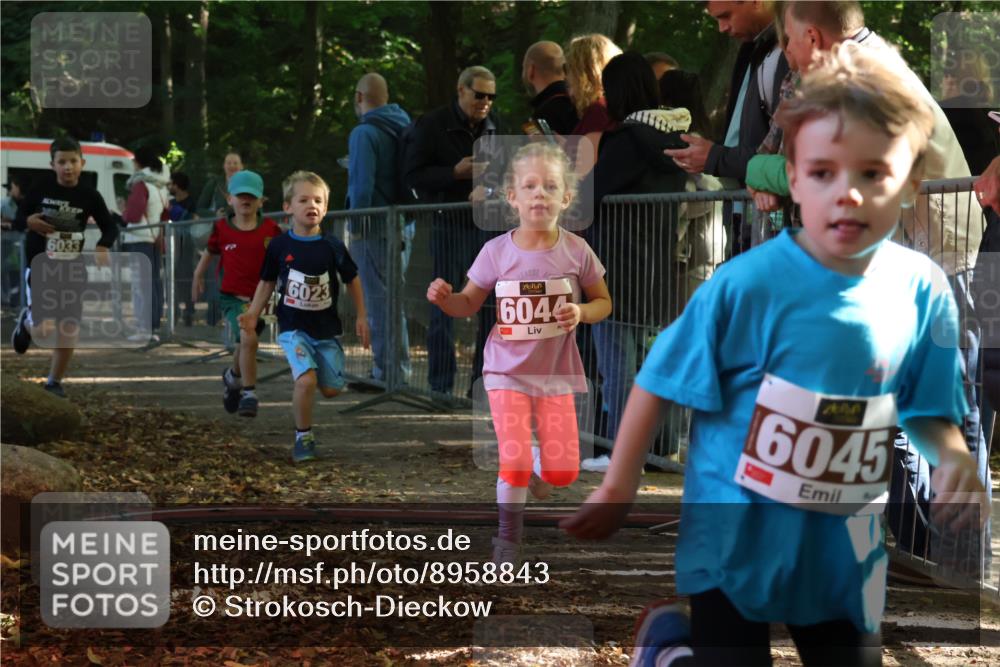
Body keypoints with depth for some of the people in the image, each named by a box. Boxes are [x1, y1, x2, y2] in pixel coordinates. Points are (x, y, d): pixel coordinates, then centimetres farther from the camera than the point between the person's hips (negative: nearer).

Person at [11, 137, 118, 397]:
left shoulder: (89, 195, -5)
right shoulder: (41, 188, -8)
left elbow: (110, 227, 2)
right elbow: (18, 219, 2)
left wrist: (102, 246, -18)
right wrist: (29, 222, -21)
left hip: (72, 268, 2)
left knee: (69, 329, 1)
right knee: (44, 329, -11)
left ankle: (54, 382, 20)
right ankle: (26, 321, 27)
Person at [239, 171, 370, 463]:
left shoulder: (333, 246, -4)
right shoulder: (279, 246, -6)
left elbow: (352, 279, 9)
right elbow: (267, 282, 6)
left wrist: (362, 317, 8)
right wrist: (253, 314, -3)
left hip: (326, 328, 3)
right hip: (294, 327, -2)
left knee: (332, 389, 3)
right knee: (306, 379, -22)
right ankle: (303, 438, -4)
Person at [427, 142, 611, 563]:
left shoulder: (576, 251, -8)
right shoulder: (496, 252, -9)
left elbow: (603, 302, 5)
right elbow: (469, 304, 3)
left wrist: (581, 312, -17)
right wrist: (444, 299, -19)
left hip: (556, 372, 1)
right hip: (508, 370, -1)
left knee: (564, 472, 0)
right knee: (514, 463, -12)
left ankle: (536, 473, 37)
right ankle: (508, 538, 12)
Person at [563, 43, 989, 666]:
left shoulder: (922, 291, -10)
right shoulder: (747, 284, -21)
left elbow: (930, 410, 2)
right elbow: (660, 383, -10)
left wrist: (955, 459, -19)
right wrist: (619, 488, -5)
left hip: (844, 546, 4)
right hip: (737, 535, -4)